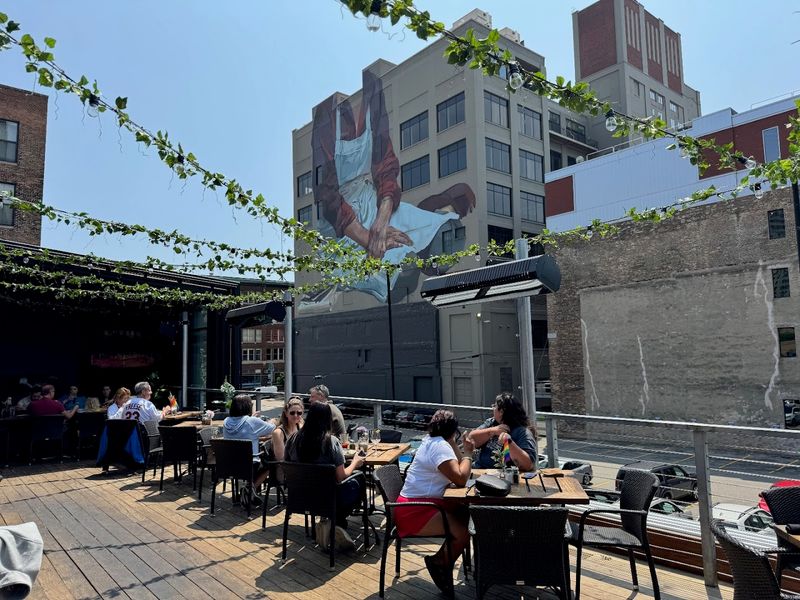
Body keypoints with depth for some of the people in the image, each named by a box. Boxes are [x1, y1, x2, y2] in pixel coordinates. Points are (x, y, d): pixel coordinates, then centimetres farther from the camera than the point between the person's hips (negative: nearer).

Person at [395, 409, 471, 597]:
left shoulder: (432, 441, 13)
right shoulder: (441, 446, -18)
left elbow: (456, 470, 16)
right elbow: (460, 478, -25)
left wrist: (454, 445, 8)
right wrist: (467, 458, -7)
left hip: (422, 504, 11)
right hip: (415, 512, -11)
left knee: (466, 515, 8)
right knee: (464, 532, -19)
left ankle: (442, 561, 16)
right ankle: (440, 563, 8)